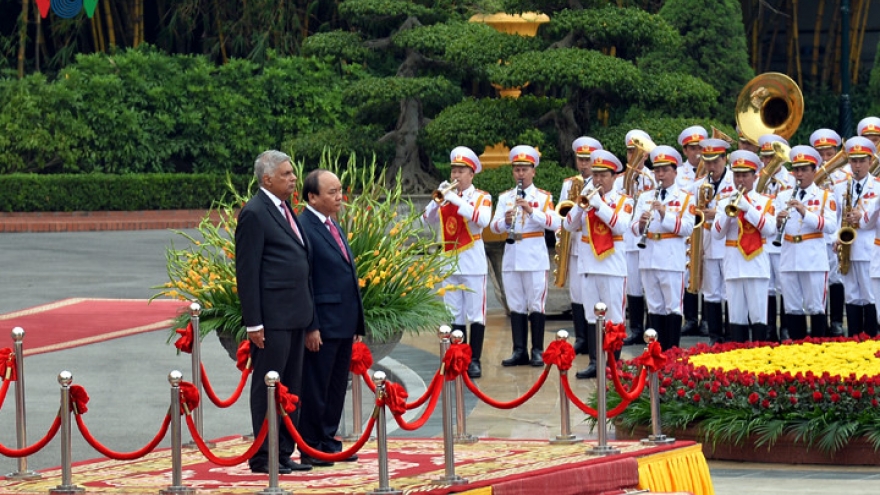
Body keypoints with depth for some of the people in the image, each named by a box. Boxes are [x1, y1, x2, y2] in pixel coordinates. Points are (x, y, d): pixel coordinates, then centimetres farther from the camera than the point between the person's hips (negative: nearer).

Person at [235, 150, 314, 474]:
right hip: (273, 318, -9)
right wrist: (254, 323, -17)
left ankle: (284, 453, 17)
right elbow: (247, 272, -13)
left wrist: (309, 316, 16)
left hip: (295, 315, 9)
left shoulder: (285, 211, 16)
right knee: (267, 387, -3)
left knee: (291, 387, 11)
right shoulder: (254, 214, -11)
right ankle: (263, 457, 1)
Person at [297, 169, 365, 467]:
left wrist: (357, 321, 17)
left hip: (343, 324, 9)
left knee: (337, 387, 13)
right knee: (315, 389, -1)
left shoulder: (334, 227, 16)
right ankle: (310, 448, 5)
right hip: (322, 325, -9)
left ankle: (328, 442, 21)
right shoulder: (303, 227, -13)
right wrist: (310, 327, -19)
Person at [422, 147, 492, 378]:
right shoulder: (447, 196, 11)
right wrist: (439, 198, -14)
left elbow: (482, 220, -21)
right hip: (449, 262, 4)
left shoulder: (482, 197, -1)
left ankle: (474, 361, 1)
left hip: (473, 263, -4)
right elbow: (428, 218, 2)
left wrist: (456, 200, -23)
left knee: (475, 313, -2)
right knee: (454, 315, 6)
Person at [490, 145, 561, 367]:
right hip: (511, 255, 3)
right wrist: (505, 221, -19)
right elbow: (494, 227, 3)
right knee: (516, 305, 6)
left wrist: (531, 211, -23)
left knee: (536, 305, -2)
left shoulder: (543, 197, 2)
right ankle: (519, 351, 11)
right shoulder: (505, 197, 11)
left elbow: (555, 223, -13)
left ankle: (537, 351, 4)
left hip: (535, 256, -3)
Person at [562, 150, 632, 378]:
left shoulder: (623, 201, 2)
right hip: (588, 264, 4)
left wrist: (598, 204, -18)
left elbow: (621, 226, -16)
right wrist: (582, 205, -14)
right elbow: (569, 225, 3)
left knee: (614, 317, -2)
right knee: (592, 317, 6)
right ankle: (594, 362, 10)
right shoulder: (586, 197, 12)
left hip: (613, 264, -4)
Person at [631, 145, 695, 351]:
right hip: (648, 257, 4)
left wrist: (665, 214, -20)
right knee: (654, 307, 7)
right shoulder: (645, 198, 12)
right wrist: (641, 223, -17)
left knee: (673, 307, -2)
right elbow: (635, 229, 6)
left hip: (672, 259, -4)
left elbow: (687, 228, -11)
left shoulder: (685, 199, 2)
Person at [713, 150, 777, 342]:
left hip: (757, 263, -2)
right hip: (733, 265, 2)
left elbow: (770, 229, -9)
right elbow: (717, 234, 0)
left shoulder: (765, 202, 6)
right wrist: (729, 212, -15)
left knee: (758, 316, -4)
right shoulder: (725, 202, 10)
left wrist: (748, 208, -15)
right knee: (736, 317, 3)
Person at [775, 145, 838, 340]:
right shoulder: (783, 196, 11)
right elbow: (774, 230, 4)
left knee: (815, 309, -1)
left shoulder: (825, 196, 2)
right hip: (788, 259, 3)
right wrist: (778, 222, -20)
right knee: (793, 309, 6)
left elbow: (831, 226, -12)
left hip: (814, 259, -3)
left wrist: (805, 213, -22)